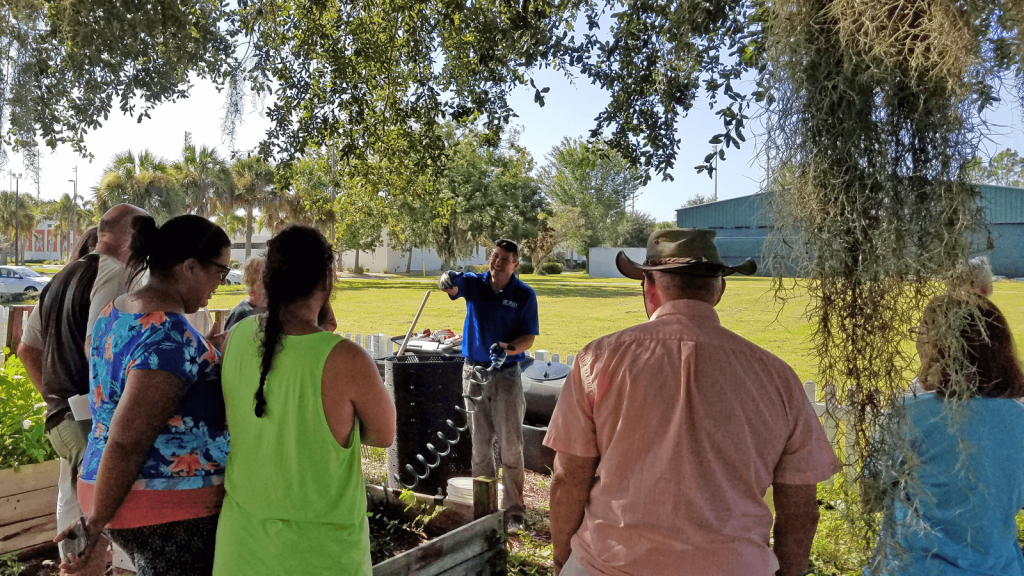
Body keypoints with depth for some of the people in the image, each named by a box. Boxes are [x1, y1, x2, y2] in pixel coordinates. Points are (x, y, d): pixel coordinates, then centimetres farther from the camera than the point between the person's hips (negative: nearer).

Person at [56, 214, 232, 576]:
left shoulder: (114, 313, 5)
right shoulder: (170, 337, -24)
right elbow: (126, 441, -24)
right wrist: (95, 524, -14)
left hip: (127, 495, 9)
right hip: (170, 510, -9)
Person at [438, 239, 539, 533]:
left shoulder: (524, 295, -3)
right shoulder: (474, 283, 2)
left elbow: (529, 337, -4)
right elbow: (452, 287, -18)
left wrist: (508, 348, -24)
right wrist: (448, 280, -42)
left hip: (506, 374, -2)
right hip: (474, 372, 2)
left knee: (511, 445, -1)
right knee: (479, 443, 11)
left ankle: (514, 509, 9)